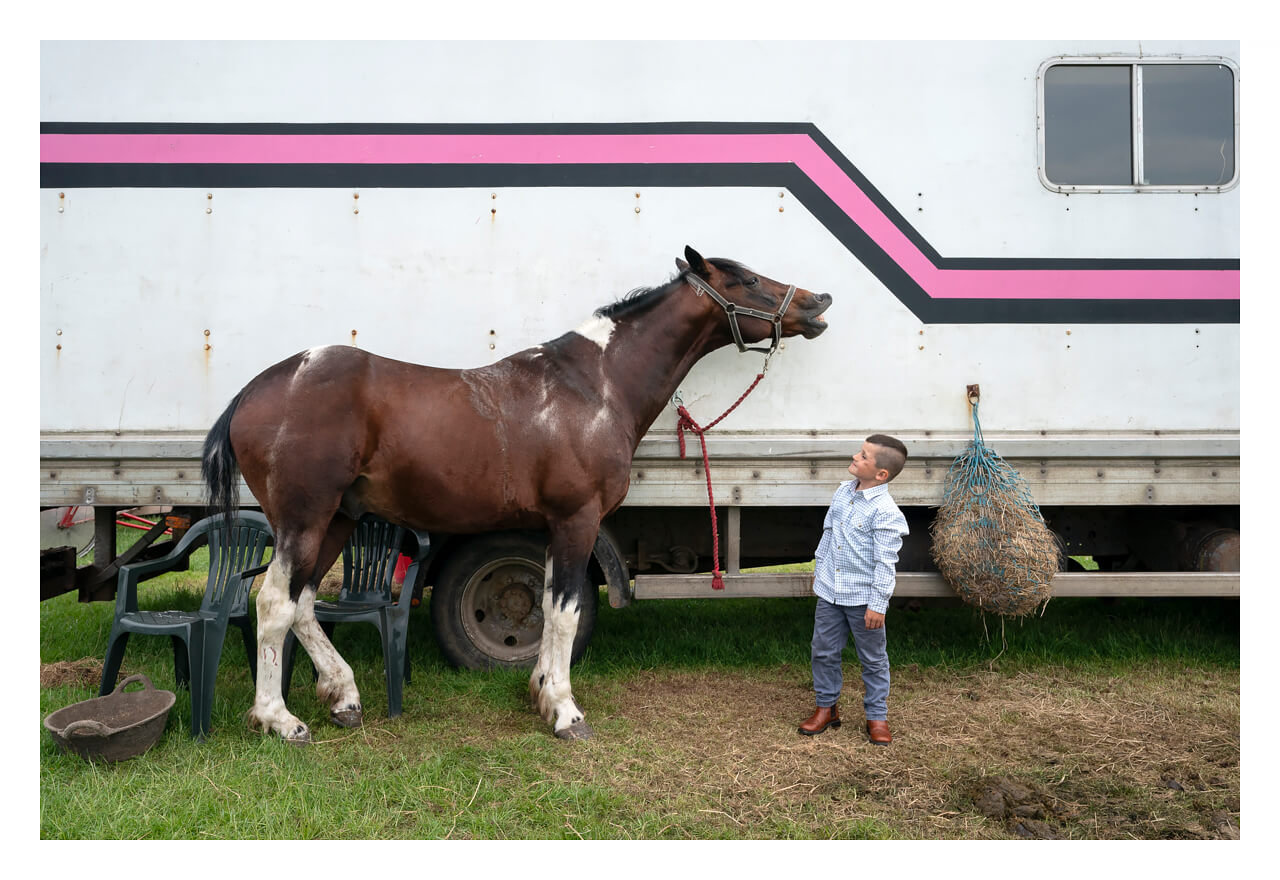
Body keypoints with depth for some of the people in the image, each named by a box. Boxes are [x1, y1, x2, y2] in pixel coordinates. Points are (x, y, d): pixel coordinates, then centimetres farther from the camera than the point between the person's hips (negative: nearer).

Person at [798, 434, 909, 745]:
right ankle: (826, 707, 32)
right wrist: (819, 566, 22)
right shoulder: (843, 492, 2)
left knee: (873, 660, 11)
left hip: (863, 598, -6)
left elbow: (885, 563, -19)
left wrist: (877, 604, -18)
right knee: (823, 652, 14)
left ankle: (877, 716, 27)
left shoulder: (885, 512, -21)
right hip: (830, 591, 6)